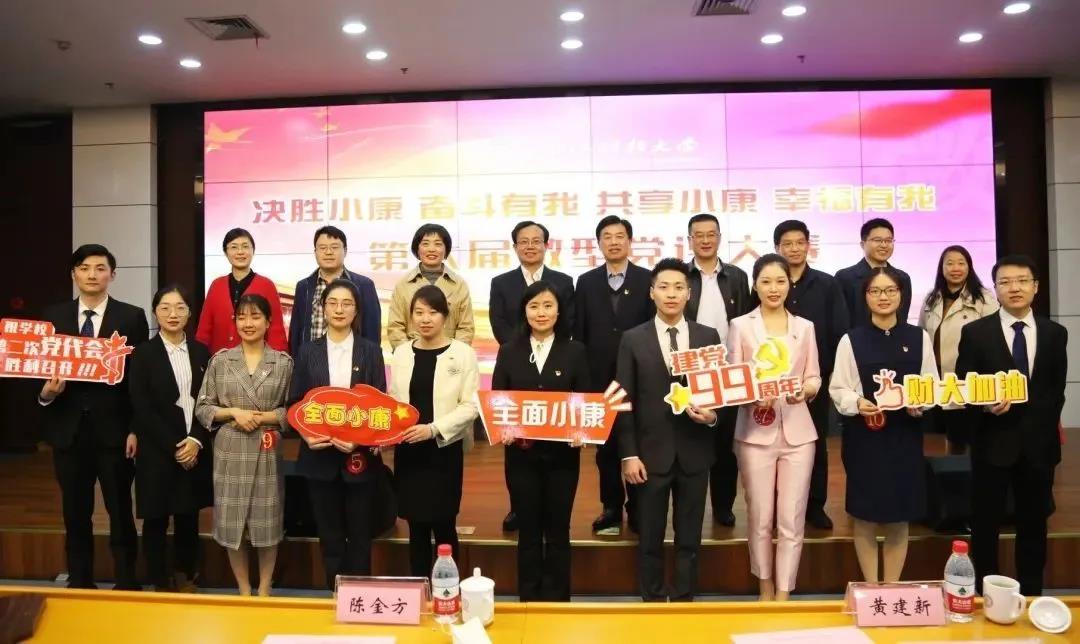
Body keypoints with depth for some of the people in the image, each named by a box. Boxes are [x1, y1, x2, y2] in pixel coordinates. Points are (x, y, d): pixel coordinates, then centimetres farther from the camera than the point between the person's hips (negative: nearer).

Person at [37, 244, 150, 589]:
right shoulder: (53, 316, 7)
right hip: (68, 430, 3)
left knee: (121, 514, 6)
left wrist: (136, 429, -7)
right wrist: (46, 393, -14)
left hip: (114, 430, -2)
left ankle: (126, 585, 19)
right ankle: (79, 585, 25)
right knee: (75, 516, 12)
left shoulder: (131, 317, -1)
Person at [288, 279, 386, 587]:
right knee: (329, 535, 10)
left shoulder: (371, 351, 3)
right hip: (319, 455, 1)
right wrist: (306, 435, -13)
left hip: (360, 456, -1)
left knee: (360, 534, 7)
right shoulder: (308, 351, 6)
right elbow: (295, 402, 5)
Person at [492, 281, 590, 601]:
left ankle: (557, 600, 23)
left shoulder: (575, 351, 1)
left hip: (562, 452, 0)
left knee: (558, 531, 10)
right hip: (521, 453, 1)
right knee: (528, 531, 10)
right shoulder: (509, 351, 2)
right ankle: (528, 600, 23)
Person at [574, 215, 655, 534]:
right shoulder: (586, 282, 6)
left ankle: (637, 508, 18)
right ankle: (611, 507, 21)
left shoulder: (647, 279, 0)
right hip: (599, 377, 2)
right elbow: (579, 333, 5)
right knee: (605, 446, 9)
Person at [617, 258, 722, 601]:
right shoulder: (633, 339, -1)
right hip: (651, 452, -1)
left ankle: (684, 601, 27)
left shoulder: (708, 337, 3)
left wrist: (713, 415, -14)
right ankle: (652, 602, 27)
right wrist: (629, 454, -7)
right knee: (650, 538, 10)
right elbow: (624, 402, -3)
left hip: (694, 452, 1)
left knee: (689, 538, 12)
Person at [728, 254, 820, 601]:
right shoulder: (740, 325, 2)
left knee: (792, 519, 1)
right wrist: (753, 396, -19)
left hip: (797, 432, 2)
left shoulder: (805, 327, 10)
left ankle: (783, 594, 12)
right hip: (756, 432, -1)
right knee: (760, 517, 7)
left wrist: (805, 390, -13)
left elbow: (815, 378, 9)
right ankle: (765, 589, 25)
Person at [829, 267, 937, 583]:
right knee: (866, 518, 5)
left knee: (899, 519, 9)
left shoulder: (919, 338, 3)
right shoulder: (851, 340, -2)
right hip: (864, 437, -2)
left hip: (904, 437, 2)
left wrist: (921, 404, -12)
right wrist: (857, 403, -20)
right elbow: (837, 389, -1)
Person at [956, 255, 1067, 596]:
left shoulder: (1055, 333, 6)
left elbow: (1056, 390, 10)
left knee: (1034, 524, 12)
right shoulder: (975, 332, -2)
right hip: (993, 441, -2)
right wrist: (987, 405, -21)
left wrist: (1043, 425, 1)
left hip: (1038, 442, 3)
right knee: (985, 525, 5)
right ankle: (986, 596, 17)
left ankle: (1030, 597, 25)